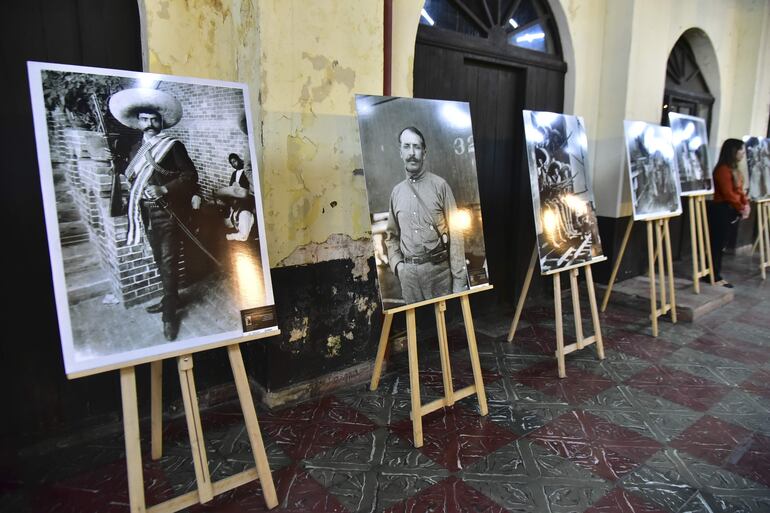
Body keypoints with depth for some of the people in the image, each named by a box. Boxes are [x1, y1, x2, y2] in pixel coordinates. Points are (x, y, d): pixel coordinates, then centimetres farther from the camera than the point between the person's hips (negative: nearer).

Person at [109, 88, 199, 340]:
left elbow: (191, 176, -10)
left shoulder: (173, 145, -5)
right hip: (147, 215, 6)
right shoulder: (136, 149, 14)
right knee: (160, 262, 17)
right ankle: (168, 299, 32)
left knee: (169, 264, -6)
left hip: (167, 214, -6)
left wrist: (164, 189, -20)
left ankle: (170, 315, 1)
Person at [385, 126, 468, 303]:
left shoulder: (439, 185, 0)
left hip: (439, 268, -3)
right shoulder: (396, 191, 11)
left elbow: (455, 233, -4)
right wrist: (396, 264, 2)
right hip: (408, 272, 3)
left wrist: (459, 278, -9)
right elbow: (391, 235, 18)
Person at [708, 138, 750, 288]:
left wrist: (746, 205, 1)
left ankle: (714, 274, 17)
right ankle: (715, 277, 0)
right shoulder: (723, 169, -15)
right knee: (717, 244, -5)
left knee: (720, 244, 11)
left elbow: (739, 191, 16)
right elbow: (728, 193, -19)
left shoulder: (734, 169, 16)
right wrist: (741, 208, -12)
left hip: (729, 211, 10)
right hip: (721, 210, -10)